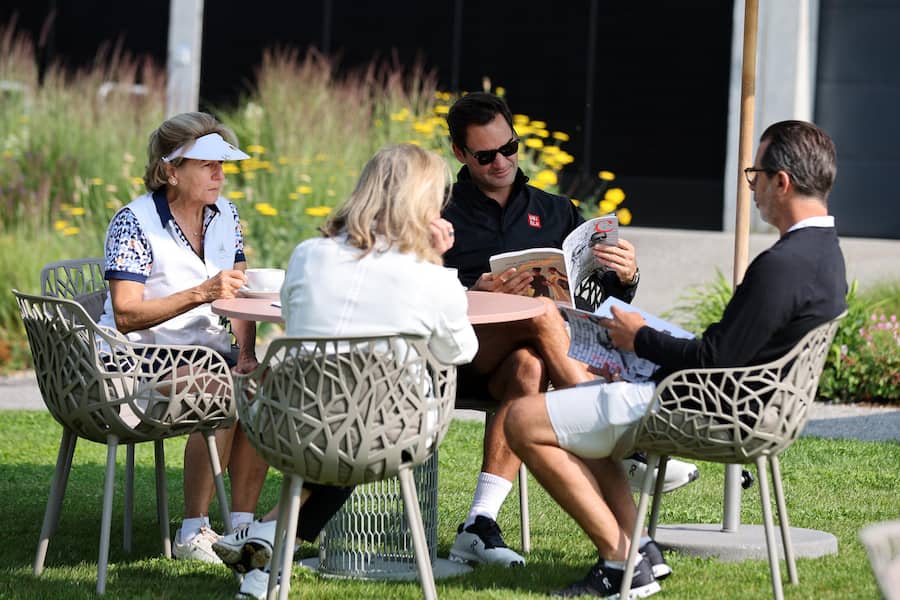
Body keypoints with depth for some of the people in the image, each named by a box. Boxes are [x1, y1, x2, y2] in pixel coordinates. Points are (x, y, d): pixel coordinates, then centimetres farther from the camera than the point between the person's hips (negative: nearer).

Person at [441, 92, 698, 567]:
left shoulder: (554, 213, 22)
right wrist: (475, 295, -23)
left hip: (526, 354, 2)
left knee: (528, 369, -37)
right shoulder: (443, 219, 12)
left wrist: (625, 275, -9)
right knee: (541, 311, -32)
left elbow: (607, 298, 15)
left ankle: (479, 527, -44)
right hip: (459, 356, -2)